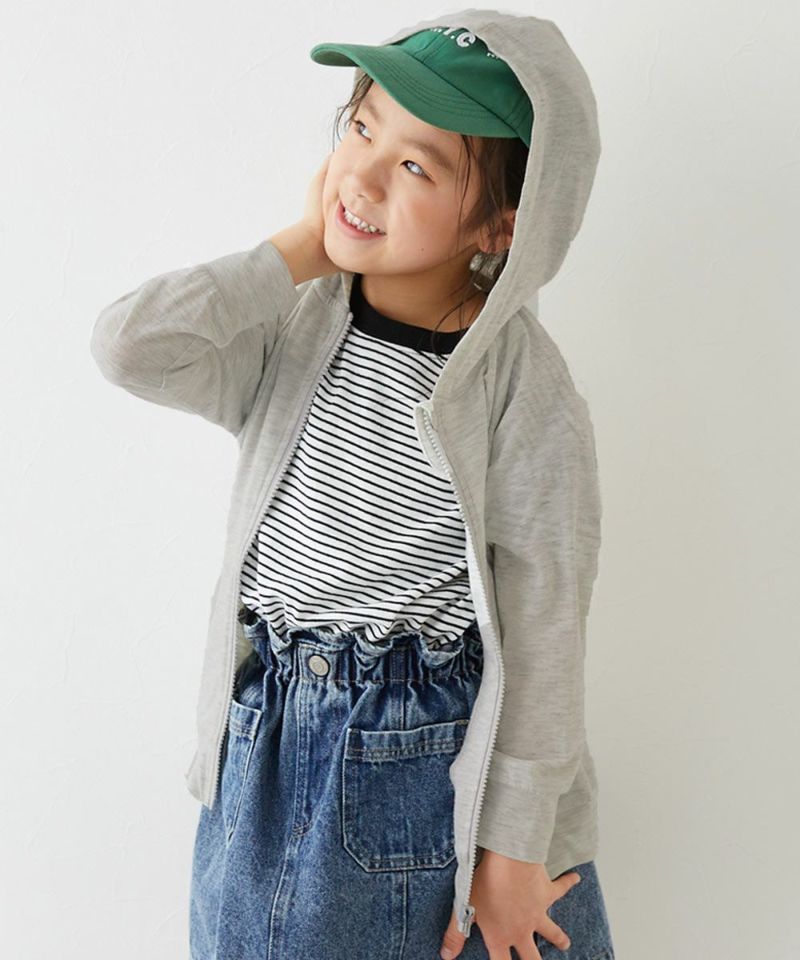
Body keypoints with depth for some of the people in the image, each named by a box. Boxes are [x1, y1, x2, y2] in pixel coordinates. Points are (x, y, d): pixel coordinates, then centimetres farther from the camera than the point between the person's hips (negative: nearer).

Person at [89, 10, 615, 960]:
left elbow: (543, 631, -11)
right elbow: (128, 345, -20)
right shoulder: (298, 330, -4)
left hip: (439, 770, -3)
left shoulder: (526, 391, -14)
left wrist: (515, 847, -8)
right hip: (265, 749, 4)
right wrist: (302, 248, -15)